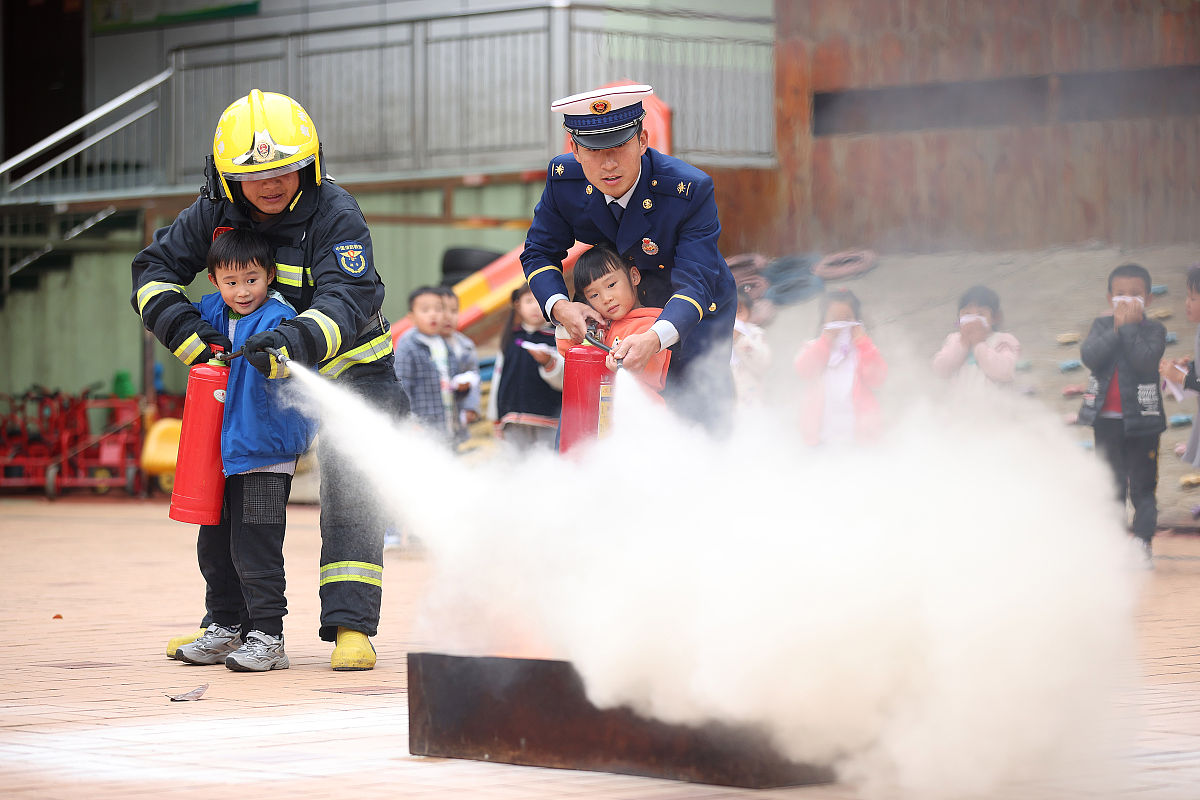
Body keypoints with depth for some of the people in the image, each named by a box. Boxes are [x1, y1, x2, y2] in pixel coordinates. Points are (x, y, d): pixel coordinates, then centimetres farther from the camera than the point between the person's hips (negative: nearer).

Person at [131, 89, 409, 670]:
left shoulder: (335, 215, -24)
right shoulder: (215, 214, -9)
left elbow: (349, 301, -35)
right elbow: (155, 268, -2)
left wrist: (293, 342, -52)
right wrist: (185, 329, -21)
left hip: (348, 372, -5)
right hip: (260, 378, 5)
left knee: (350, 490, -17)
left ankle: (351, 626, -16)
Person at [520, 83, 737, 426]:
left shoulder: (691, 190, -33)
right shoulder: (563, 179, -20)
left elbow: (695, 283, -37)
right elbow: (539, 252, -7)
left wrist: (655, 338, -57)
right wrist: (559, 306, -28)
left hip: (698, 312, -3)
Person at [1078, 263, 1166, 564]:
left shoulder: (1154, 330, -4)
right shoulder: (1101, 326, 4)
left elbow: (1145, 361, -23)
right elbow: (1089, 357, -14)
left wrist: (1129, 326, -20)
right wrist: (1116, 328, -18)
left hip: (1141, 419, -3)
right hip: (1106, 419, 3)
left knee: (1143, 485, 1)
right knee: (1111, 485, 11)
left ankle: (1143, 541, 5)